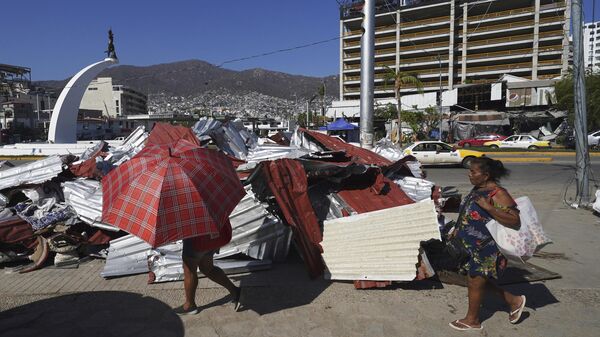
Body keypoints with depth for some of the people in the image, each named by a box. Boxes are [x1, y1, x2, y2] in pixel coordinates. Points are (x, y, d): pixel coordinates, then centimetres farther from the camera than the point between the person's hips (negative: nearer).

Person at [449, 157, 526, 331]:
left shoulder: (498, 194, -22)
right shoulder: (477, 189, 5)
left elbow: (514, 221, -28)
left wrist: (488, 207, -35)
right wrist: (458, 229, 17)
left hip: (486, 249, -9)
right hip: (472, 245, 9)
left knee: (475, 282, 7)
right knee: (481, 280, 21)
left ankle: (472, 320, 28)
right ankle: (513, 300, 39)